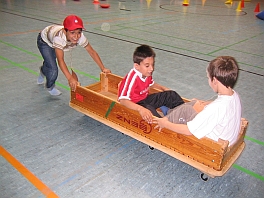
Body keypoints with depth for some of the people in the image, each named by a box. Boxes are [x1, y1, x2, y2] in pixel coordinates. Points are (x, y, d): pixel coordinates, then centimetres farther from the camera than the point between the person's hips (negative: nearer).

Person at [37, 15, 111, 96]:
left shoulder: (80, 37, -37)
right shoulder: (59, 37, -48)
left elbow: (92, 52, -27)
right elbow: (60, 60, -55)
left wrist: (103, 68, -33)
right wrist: (70, 78, -66)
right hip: (44, 42, -4)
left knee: (50, 63, 26)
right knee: (53, 69, -17)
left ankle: (43, 71, 65)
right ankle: (50, 87, 18)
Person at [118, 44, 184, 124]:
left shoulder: (146, 73, -7)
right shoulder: (133, 77, -31)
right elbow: (123, 100, -41)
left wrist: (163, 88, 13)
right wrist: (140, 109, -53)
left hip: (145, 99, 9)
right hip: (135, 104, -8)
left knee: (171, 95, 6)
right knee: (150, 110, -39)